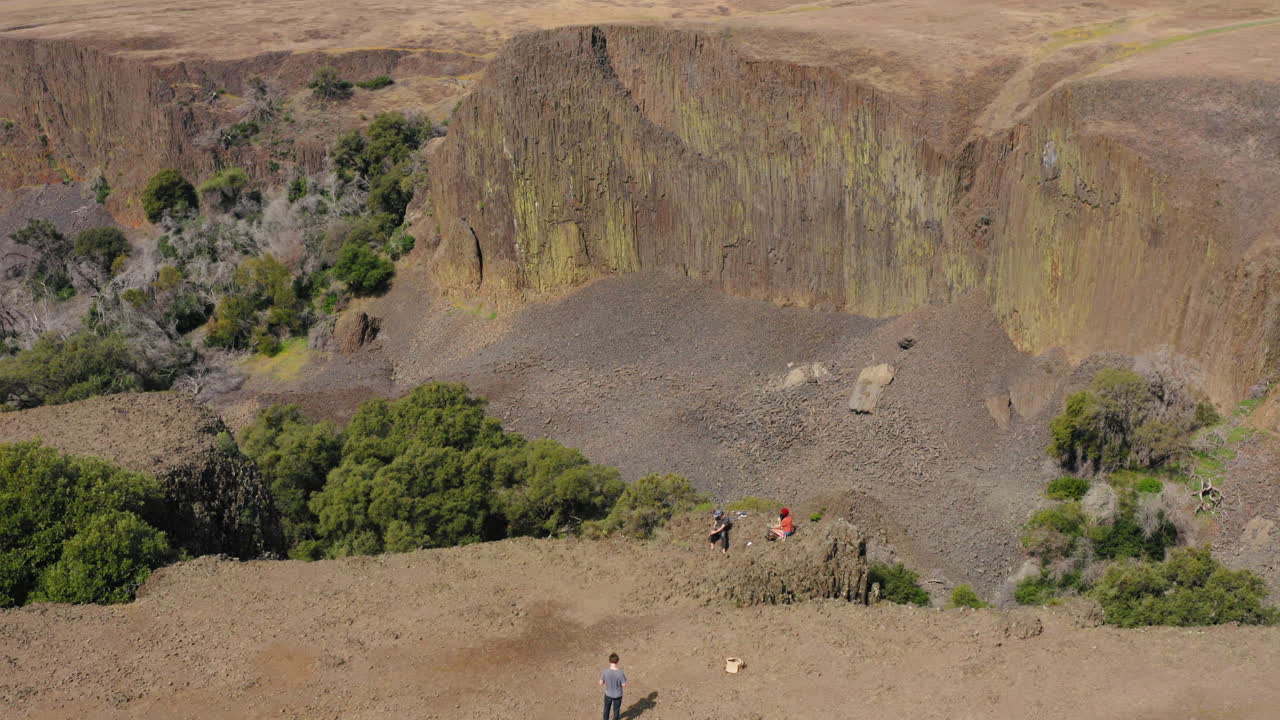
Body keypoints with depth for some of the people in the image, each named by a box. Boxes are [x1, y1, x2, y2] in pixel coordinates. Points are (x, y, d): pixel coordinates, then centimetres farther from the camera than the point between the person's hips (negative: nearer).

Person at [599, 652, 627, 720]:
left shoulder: (605, 672, -24)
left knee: (606, 709, 26)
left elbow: (601, 683, -9)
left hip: (608, 694, 1)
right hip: (617, 696, -1)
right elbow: (624, 685, -16)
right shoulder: (621, 673, -28)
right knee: (616, 710, 22)